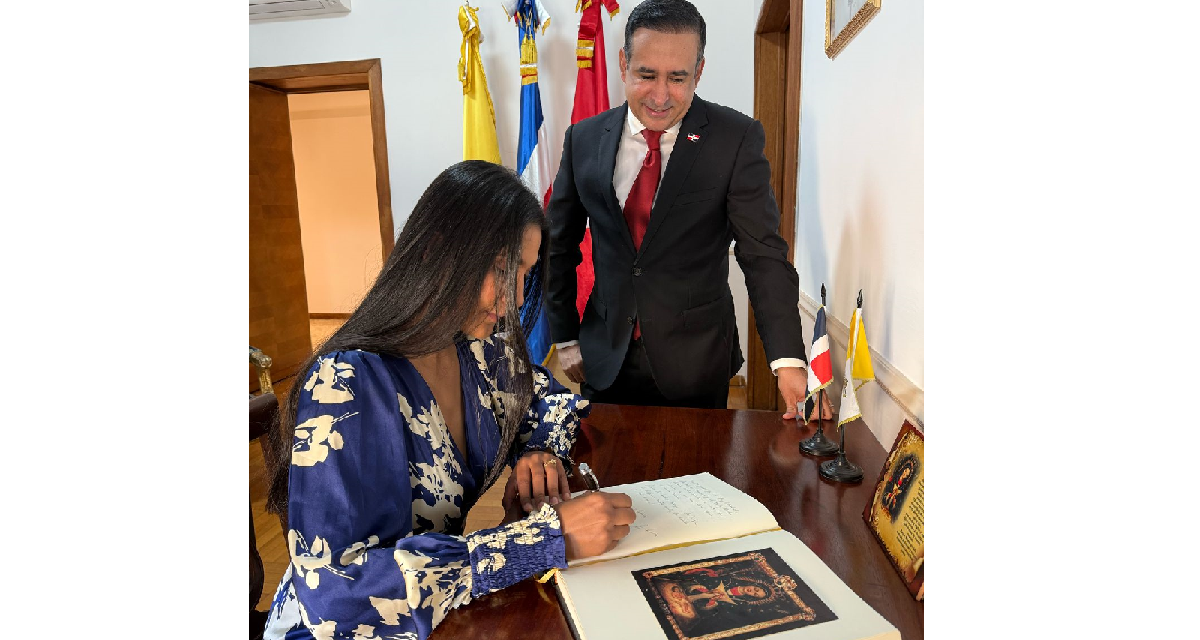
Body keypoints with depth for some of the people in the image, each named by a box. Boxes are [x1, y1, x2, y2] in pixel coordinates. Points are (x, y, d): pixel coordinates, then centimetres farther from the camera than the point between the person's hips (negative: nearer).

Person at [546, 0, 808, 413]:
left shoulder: (737, 139, -10)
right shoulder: (584, 139, -2)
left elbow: (764, 255, -14)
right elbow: (560, 246, 7)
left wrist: (788, 361, -25)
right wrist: (565, 338, 7)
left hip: (695, 364, -2)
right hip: (606, 359, 3)